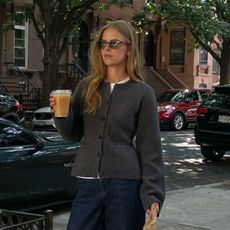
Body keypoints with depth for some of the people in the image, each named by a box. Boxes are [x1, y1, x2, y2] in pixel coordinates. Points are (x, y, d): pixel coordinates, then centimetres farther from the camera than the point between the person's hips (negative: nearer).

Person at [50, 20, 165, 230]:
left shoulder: (142, 93, -2)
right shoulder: (86, 87, 8)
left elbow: (150, 147, -2)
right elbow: (73, 134, 10)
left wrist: (153, 194, -8)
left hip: (125, 183, -3)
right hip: (87, 183, 3)